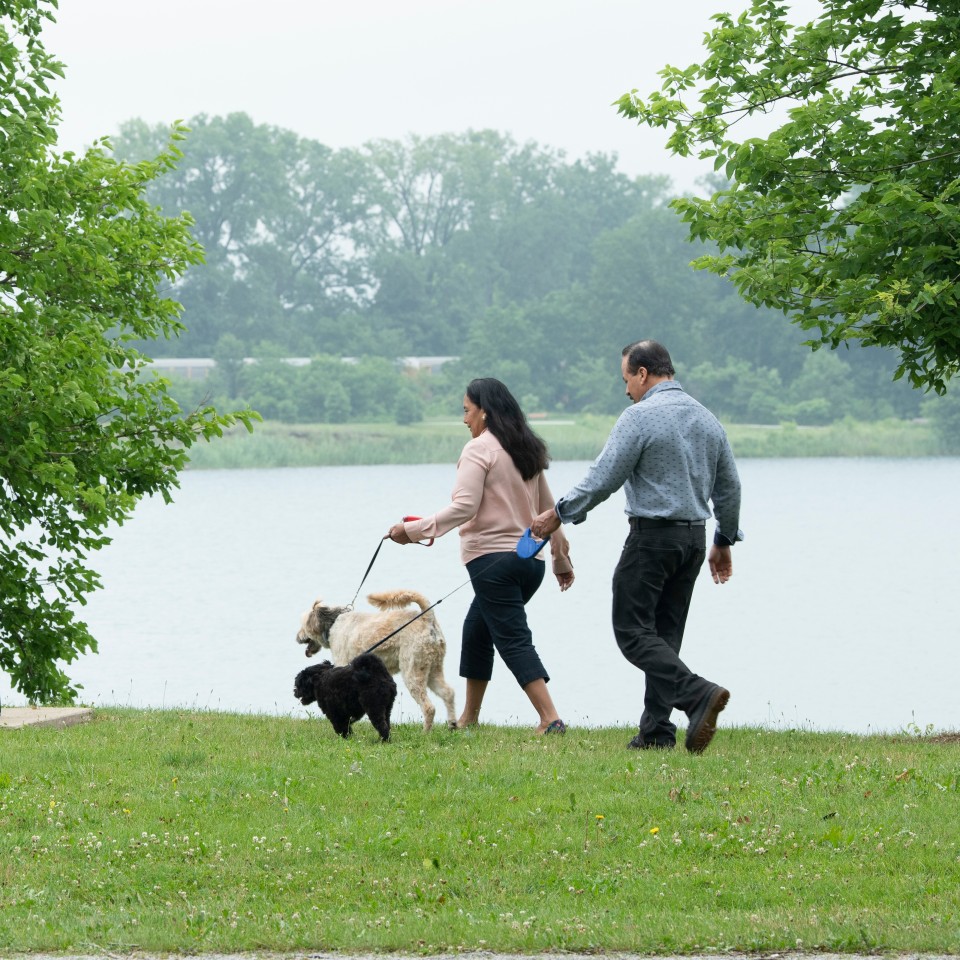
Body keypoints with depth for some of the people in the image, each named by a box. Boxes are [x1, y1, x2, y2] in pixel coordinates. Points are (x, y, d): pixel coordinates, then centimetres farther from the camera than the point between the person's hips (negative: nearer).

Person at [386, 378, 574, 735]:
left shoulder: (479, 449, -9)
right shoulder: (528, 449, 16)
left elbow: (464, 507, -20)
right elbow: (548, 508, 22)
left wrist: (414, 530, -17)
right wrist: (561, 557, 30)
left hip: (492, 558, -8)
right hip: (530, 560, 9)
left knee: (514, 640, -10)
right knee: (476, 629, 22)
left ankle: (550, 719, -21)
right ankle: (469, 717, 27)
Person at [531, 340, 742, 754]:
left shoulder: (640, 416, -12)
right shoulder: (707, 419, 11)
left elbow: (603, 479, -13)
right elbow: (729, 486, 17)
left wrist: (559, 514, -1)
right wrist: (725, 541, 27)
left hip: (653, 535, -8)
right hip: (694, 538, 8)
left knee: (634, 632, -5)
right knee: (665, 633, 11)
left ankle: (698, 694, -23)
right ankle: (656, 731, 7)